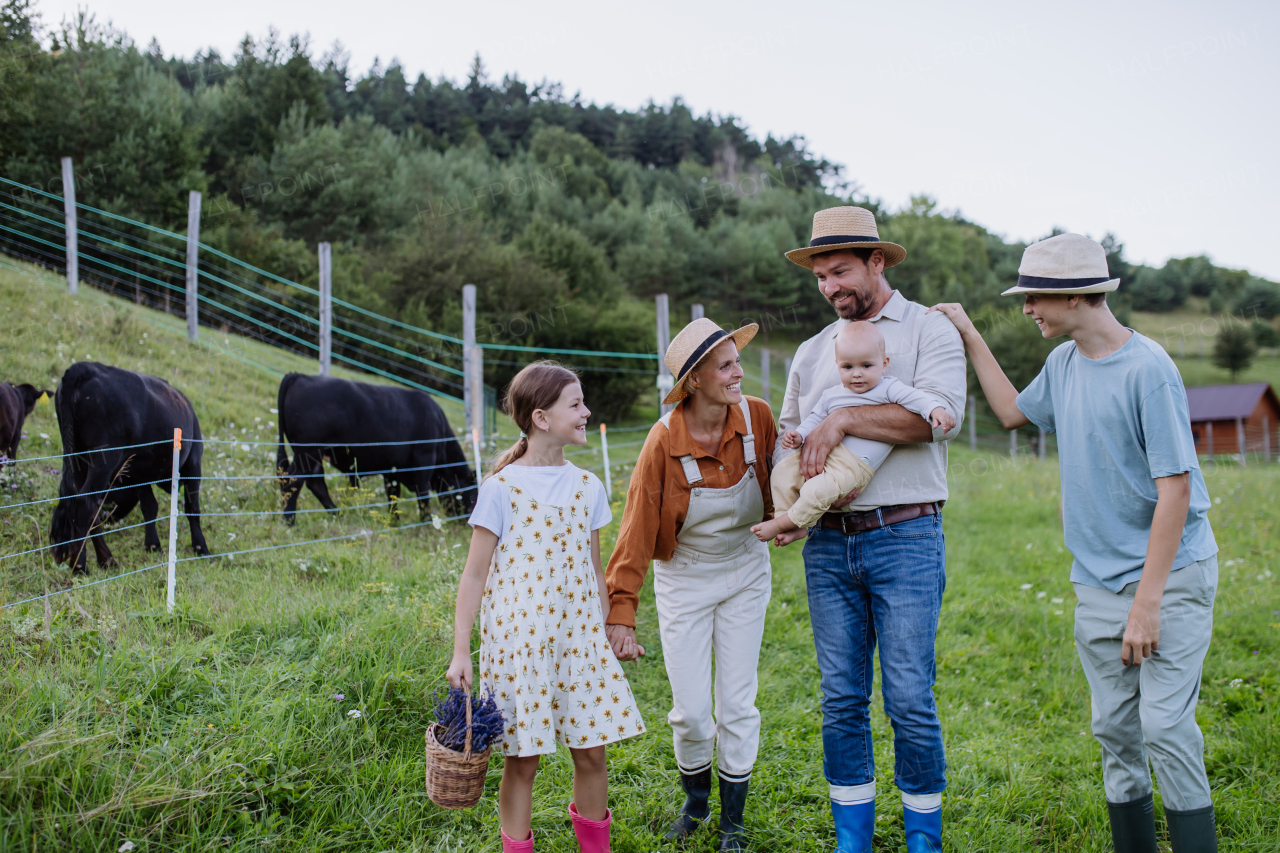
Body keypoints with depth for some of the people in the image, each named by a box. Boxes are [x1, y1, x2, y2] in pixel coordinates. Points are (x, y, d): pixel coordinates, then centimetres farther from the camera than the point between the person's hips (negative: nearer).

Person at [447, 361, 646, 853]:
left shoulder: (587, 487, 7)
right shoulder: (502, 488, -7)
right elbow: (475, 575, -4)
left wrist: (610, 629, 16)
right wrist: (460, 650, -7)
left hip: (578, 637, 4)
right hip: (517, 640, -4)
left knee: (591, 750, 7)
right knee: (522, 759, 3)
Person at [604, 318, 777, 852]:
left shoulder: (756, 417, -15)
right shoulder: (665, 441, -22)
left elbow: (775, 486, 2)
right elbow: (637, 528, -20)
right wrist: (621, 613, -23)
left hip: (744, 571, 2)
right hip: (683, 579, -2)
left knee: (737, 702, 5)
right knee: (690, 710, 2)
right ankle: (695, 801, 32)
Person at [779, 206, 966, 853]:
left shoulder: (929, 331, 2)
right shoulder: (812, 352, 18)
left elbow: (940, 414, -15)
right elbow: (787, 437, 21)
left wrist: (843, 418, -15)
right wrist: (802, 486, 0)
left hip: (905, 537, -5)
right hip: (828, 541, 5)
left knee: (909, 700, -4)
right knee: (841, 700, 7)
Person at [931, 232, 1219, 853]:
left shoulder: (1147, 369, -17)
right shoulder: (1064, 362, 6)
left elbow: (1174, 490, -19)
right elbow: (1013, 412, 28)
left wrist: (1147, 602, -21)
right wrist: (970, 338, 23)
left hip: (1169, 576, -7)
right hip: (1097, 584, 7)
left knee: (1166, 727, -11)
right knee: (1115, 732, 11)